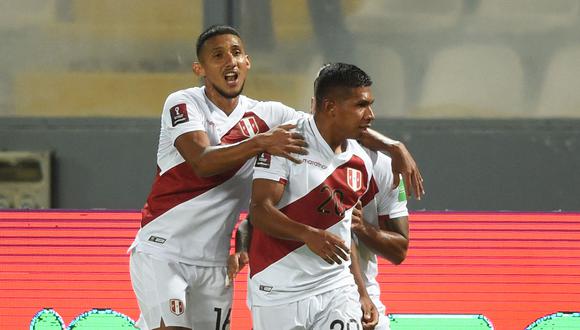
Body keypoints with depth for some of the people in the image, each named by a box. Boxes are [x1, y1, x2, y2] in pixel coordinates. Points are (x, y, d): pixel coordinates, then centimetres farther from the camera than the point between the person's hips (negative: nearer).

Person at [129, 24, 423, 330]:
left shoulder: (265, 115, 4)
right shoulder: (182, 104, -8)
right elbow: (203, 163, -25)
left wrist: (394, 147, -10)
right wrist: (260, 142, -37)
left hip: (213, 261, 5)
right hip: (160, 253, -5)